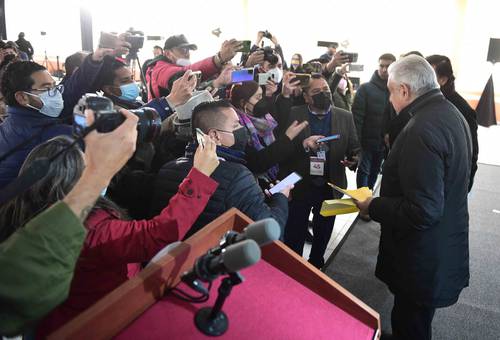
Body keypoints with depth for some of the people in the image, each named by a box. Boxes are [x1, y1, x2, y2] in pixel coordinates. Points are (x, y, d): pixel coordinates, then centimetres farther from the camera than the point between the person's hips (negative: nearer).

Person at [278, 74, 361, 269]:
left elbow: (355, 149, 5)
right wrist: (303, 144, -27)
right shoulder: (293, 115, -6)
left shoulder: (345, 117, 2)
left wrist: (353, 159, -17)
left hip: (330, 187, 3)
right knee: (294, 236, 10)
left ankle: (316, 266, 44)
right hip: (299, 186, -3)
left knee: (322, 234, 21)